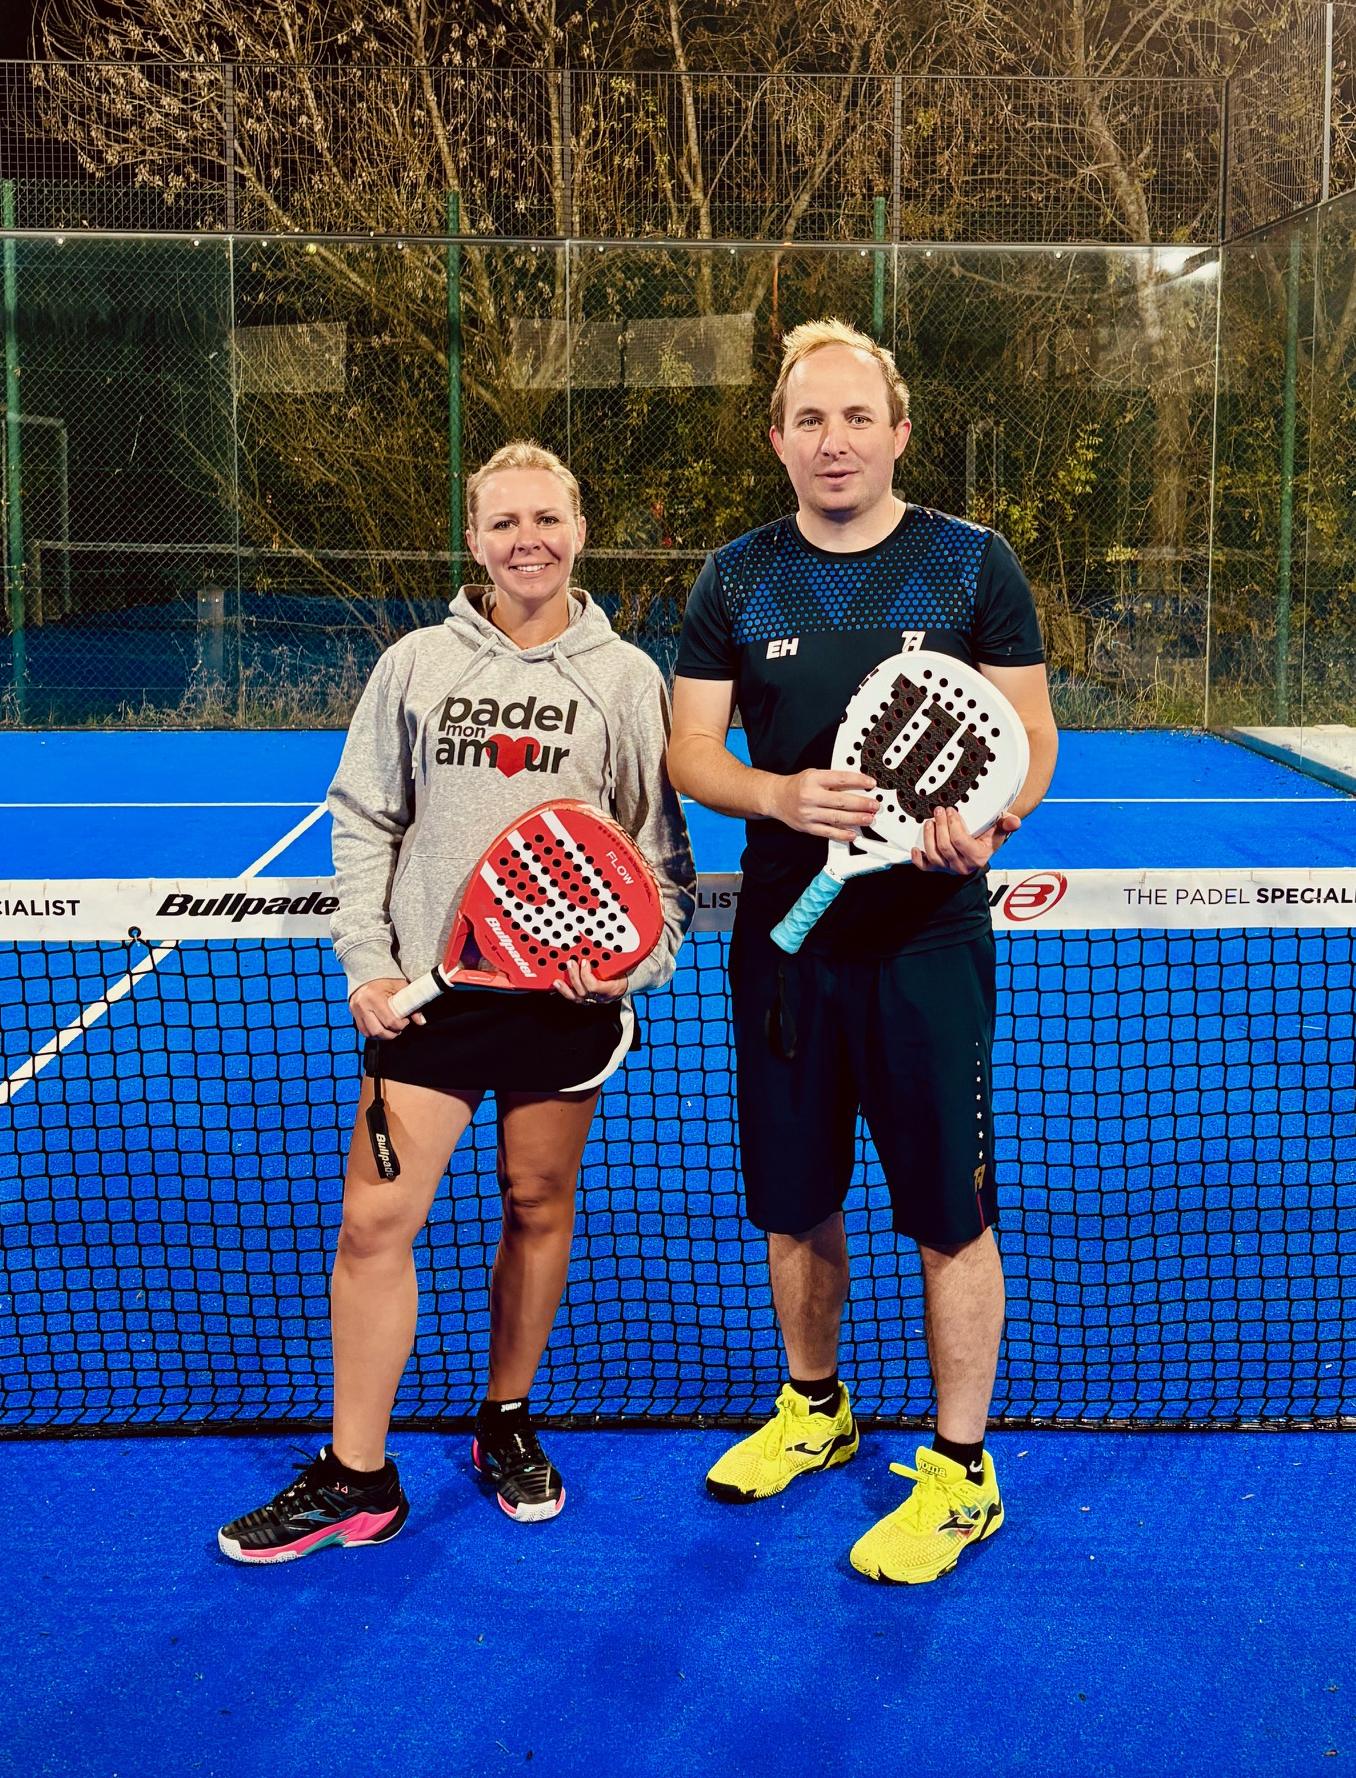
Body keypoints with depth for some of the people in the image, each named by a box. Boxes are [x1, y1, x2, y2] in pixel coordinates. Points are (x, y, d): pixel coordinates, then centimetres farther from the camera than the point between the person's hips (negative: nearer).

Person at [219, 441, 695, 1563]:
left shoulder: (628, 677, 2)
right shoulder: (417, 665, 4)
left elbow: (663, 848, 3)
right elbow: (365, 822, 8)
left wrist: (635, 962, -11)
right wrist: (366, 962, -1)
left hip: (568, 992, 0)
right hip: (429, 983, 1)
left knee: (538, 1207, 11)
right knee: (375, 1220, -2)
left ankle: (508, 1426, 33)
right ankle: (356, 1480, 13)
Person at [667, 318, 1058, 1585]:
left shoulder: (975, 565, -1)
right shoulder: (735, 579, 5)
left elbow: (1032, 734, 1)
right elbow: (688, 752, 3)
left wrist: (984, 818, -21)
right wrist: (782, 794, -18)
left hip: (929, 941, -3)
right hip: (783, 937, 3)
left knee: (950, 1214, 3)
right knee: (794, 1203, 15)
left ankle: (961, 1471, 20)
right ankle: (812, 1409, 38)